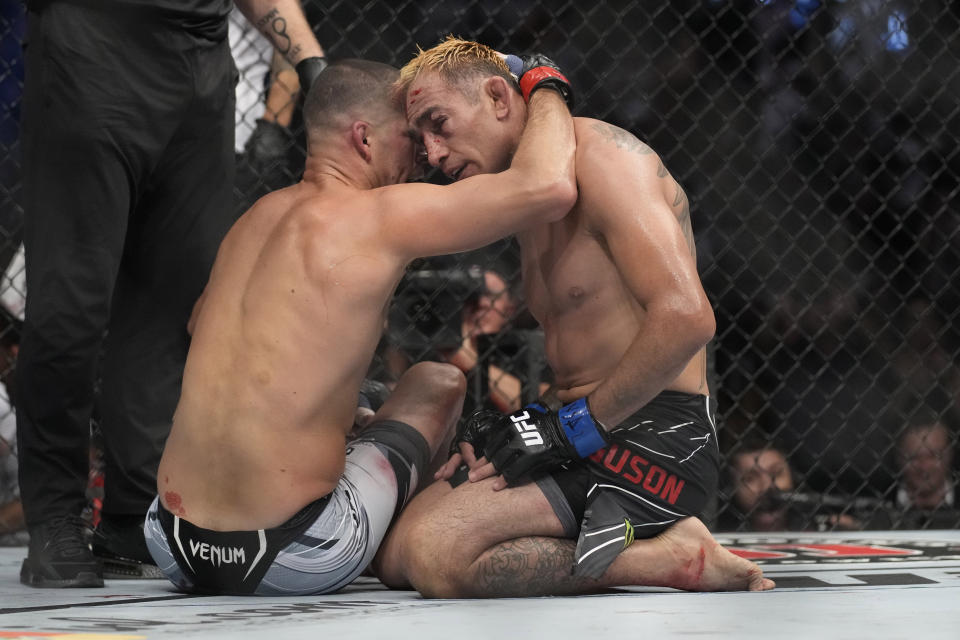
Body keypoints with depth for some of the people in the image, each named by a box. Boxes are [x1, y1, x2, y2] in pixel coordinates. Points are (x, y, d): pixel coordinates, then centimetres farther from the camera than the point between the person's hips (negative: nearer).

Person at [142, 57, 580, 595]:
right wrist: (544, 85, 3)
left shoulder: (257, 218, 12)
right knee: (440, 382, 22)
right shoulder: (380, 217, -9)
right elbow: (550, 187, -17)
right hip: (293, 565, -7)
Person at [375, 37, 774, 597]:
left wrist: (570, 427, -17)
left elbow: (685, 318, -23)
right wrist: (514, 429, 4)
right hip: (593, 437, 10)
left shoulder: (600, 154, -10)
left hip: (654, 438, -10)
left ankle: (672, 556, -14)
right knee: (396, 555, -1)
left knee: (435, 554, -25)